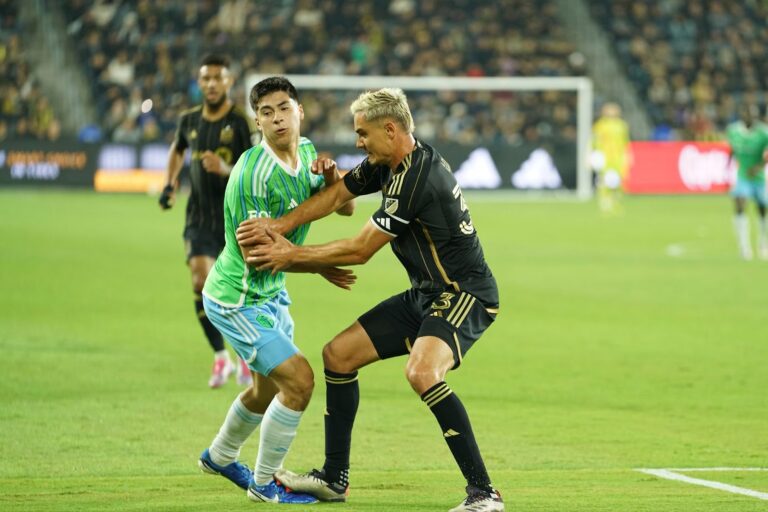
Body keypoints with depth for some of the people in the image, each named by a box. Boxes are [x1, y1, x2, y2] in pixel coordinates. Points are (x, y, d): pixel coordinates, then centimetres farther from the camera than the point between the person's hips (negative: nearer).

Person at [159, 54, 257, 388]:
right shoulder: (189, 120, 5)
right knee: (201, 282, -14)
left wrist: (227, 170, -29)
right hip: (200, 219, 3)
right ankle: (220, 357, 0)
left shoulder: (242, 122, -9)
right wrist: (169, 185, 16)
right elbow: (177, 149, 28)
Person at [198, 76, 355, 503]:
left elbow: (347, 208, 2)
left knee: (270, 386, 24)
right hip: (238, 299, -9)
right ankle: (264, 484, 1)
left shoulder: (306, 151, -1)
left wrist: (331, 177, -20)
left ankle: (219, 457, 50)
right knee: (299, 379, -16)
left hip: (271, 292, 9)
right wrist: (319, 268, -19)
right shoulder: (253, 173, -27)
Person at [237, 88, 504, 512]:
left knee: (421, 372, -35)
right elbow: (336, 194, 13)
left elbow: (360, 250, -19)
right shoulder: (386, 164, 5)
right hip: (425, 295, 10)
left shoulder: (416, 178, -24)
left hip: (464, 295, -10)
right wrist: (278, 226, -3)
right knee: (339, 353, 11)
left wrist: (292, 256, -9)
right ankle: (334, 478, 21)